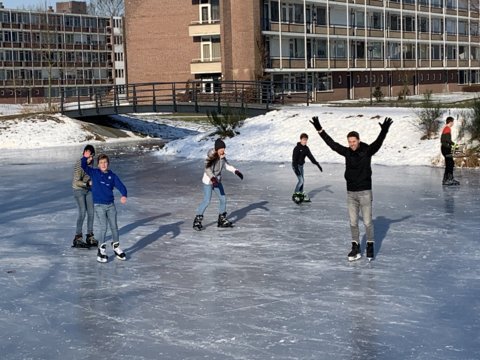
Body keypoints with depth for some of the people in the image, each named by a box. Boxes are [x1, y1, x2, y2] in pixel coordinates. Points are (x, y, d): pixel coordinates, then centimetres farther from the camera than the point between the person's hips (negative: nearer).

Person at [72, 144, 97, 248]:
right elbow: (77, 181, -26)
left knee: (91, 212, 4)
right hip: (79, 190, -6)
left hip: (88, 189, 6)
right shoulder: (79, 164, -23)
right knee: (82, 212, -14)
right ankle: (78, 238, -8)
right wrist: (88, 183, -34)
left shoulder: (91, 162, -3)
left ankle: (90, 237, 13)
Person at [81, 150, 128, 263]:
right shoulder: (94, 173, 1)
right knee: (103, 228, -7)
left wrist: (124, 195, -24)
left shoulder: (112, 176, 2)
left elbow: (121, 186, -5)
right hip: (99, 206, -3)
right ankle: (101, 251, 3)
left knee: (114, 227, 11)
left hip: (111, 205, 3)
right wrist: (85, 158, -23)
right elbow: (84, 166, -4)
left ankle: (116, 247, 28)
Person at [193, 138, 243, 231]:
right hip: (208, 181, -8)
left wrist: (236, 171, 7)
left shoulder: (222, 156, 0)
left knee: (223, 199, 8)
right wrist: (212, 178, -40)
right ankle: (197, 220, 0)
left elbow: (227, 165, 15)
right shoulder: (211, 156, -22)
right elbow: (207, 168, -29)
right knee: (207, 201, -12)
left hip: (217, 181, 8)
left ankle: (222, 220, 23)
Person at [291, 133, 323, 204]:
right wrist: (296, 168, -29)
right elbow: (294, 159, -22)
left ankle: (301, 195, 21)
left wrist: (317, 164, 5)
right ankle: (295, 195, -4)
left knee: (302, 181, 10)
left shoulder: (306, 148, 4)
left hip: (301, 165, 8)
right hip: (296, 165, -8)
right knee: (301, 180, -14)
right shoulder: (297, 148, -18)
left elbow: (311, 157, 8)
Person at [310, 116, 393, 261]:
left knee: (367, 222, 1)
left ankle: (370, 246, 14)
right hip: (350, 193, 4)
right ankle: (356, 248, 15)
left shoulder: (367, 151, -8)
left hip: (365, 192, -4)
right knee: (353, 222, 7)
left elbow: (378, 142, -23)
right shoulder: (347, 152, 2)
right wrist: (319, 129, 3)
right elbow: (331, 143, 5)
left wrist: (384, 131, -40)